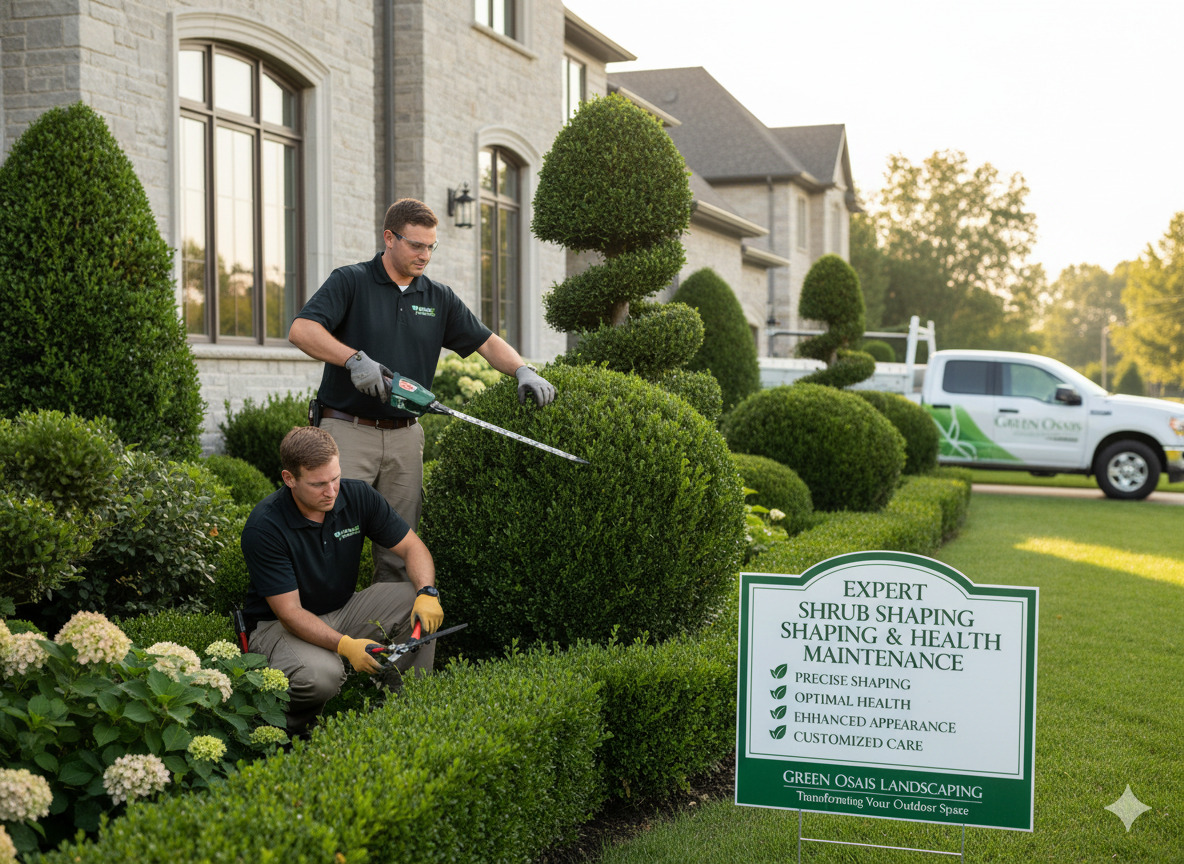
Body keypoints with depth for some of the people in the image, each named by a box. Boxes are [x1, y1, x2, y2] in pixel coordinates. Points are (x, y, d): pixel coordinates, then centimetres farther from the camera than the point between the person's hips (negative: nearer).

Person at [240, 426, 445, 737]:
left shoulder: (357, 496, -11)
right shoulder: (264, 527, -25)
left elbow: (412, 547, -5)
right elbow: (289, 612, -25)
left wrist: (427, 593, -27)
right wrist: (345, 645, -40)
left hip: (342, 611, 5)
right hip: (277, 625, -5)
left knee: (417, 603, -17)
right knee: (321, 674, -37)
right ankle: (291, 724, -3)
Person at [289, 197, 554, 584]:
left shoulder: (439, 298, 12)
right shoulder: (350, 282, -2)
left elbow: (487, 342, 13)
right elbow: (301, 330, -15)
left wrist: (524, 371, -5)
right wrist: (354, 359, -27)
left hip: (405, 436, 5)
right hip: (348, 430, -4)